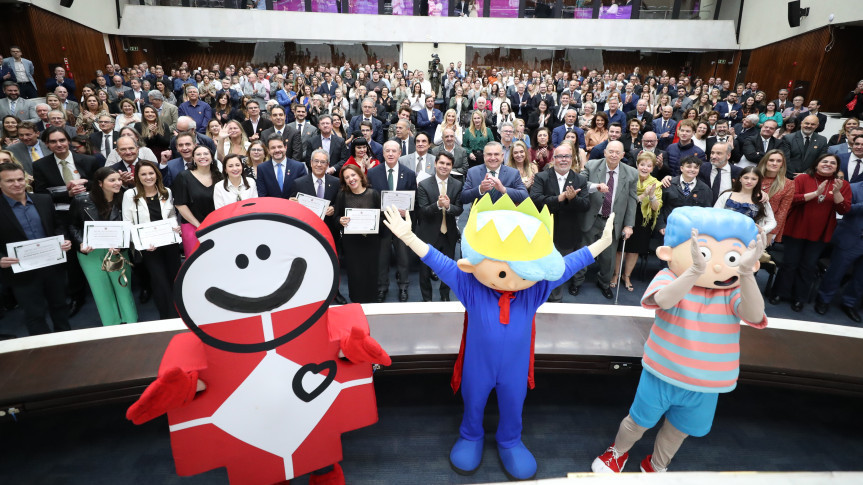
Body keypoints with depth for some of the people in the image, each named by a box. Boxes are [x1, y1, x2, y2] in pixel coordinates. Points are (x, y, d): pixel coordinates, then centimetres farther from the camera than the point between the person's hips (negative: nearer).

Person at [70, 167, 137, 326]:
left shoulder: (122, 200, -5)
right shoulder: (82, 200, -8)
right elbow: (73, 226, 5)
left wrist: (120, 246, -15)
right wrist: (82, 243, -11)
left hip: (116, 250, 1)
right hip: (90, 252, 0)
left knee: (124, 288, 0)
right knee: (102, 292, 3)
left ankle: (131, 324, 8)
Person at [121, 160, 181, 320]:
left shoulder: (166, 192, 9)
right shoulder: (130, 195, -1)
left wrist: (175, 226, -1)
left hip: (169, 242, 3)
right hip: (147, 247, -3)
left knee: (176, 278, 2)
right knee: (160, 281, -12)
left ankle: (178, 316, 18)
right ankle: (167, 318, 1)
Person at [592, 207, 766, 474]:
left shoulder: (735, 292, -12)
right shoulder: (669, 278, -19)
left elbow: (755, 315, -32)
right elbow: (664, 300, -41)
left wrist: (745, 273, -47)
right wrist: (695, 271, -56)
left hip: (704, 384, 3)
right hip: (662, 374, -2)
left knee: (678, 430, 25)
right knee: (639, 421, 17)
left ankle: (656, 466, 54)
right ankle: (618, 453, 49)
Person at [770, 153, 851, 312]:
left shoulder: (843, 185, 2)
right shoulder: (802, 178, -5)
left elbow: (844, 210, -5)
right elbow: (792, 199, -16)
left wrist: (837, 192, -19)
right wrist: (816, 193, -25)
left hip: (820, 234, 2)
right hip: (796, 230, -2)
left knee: (808, 266, 10)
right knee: (790, 263, 7)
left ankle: (799, 298, 22)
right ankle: (779, 293, 22)